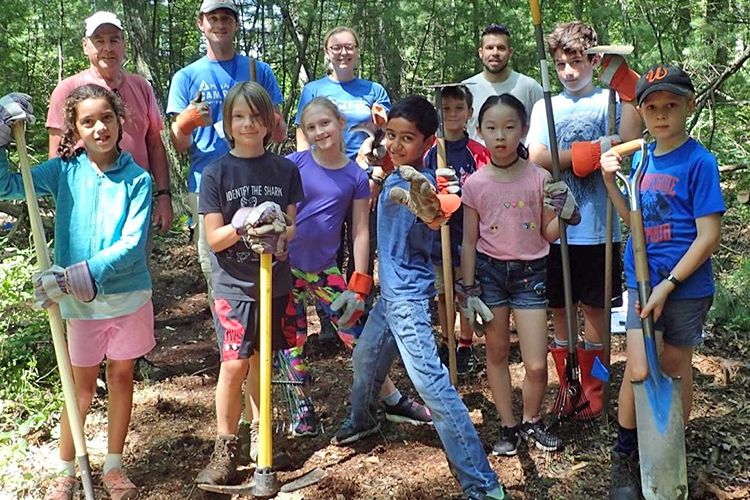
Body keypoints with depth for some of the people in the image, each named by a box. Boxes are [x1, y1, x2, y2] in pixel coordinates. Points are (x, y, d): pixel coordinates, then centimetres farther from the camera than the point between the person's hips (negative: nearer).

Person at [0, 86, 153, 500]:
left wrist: (84, 273, -27)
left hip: (128, 296, 0)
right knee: (81, 389, 11)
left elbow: (132, 244, -16)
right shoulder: (64, 172, -3)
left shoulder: (137, 179, -8)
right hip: (80, 302, 0)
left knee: (121, 378, 14)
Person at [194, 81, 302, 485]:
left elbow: (292, 227, 5)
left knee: (261, 360, 11)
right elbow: (214, 239, -6)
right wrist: (244, 224, -24)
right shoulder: (216, 173, -3)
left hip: (274, 282, 2)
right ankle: (225, 447, 8)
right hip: (233, 284, -2)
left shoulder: (285, 170, 3)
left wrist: (276, 236, -17)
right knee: (234, 363, -8)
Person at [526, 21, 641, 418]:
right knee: (559, 307, 11)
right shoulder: (545, 107, 7)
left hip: (598, 228, -2)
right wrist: (590, 151, -15)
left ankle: (593, 386, 25)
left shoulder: (611, 101, 2)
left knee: (594, 307, 9)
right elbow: (535, 158, -8)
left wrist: (628, 93, -19)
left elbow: (630, 143, -16)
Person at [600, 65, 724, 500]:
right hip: (643, 281, 3)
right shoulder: (641, 157, 5)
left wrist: (667, 285, -18)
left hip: (686, 287, -3)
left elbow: (709, 237, -14)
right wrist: (611, 180, 1)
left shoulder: (699, 161, -12)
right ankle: (626, 459, 16)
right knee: (638, 371, -2)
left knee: (676, 371, 10)